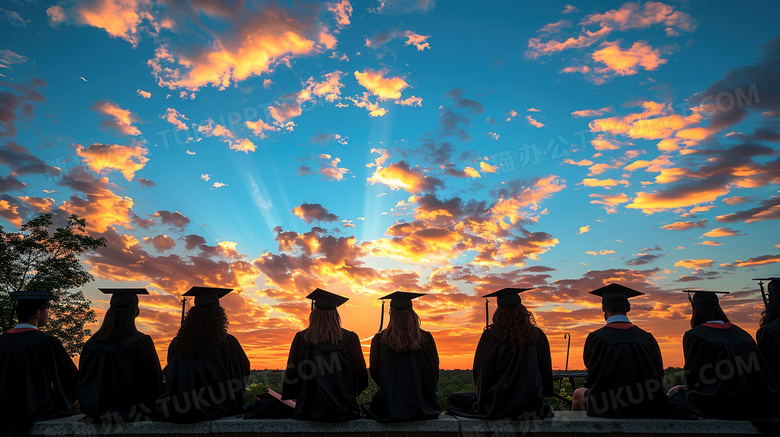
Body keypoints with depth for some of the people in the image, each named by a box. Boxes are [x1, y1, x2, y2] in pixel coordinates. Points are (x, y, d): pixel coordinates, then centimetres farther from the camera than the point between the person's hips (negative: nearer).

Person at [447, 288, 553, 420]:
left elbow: (481, 372, -5)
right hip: (532, 404, 5)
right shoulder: (538, 336, -4)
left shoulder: (490, 336, -14)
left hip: (498, 407, -5)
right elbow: (546, 372, 7)